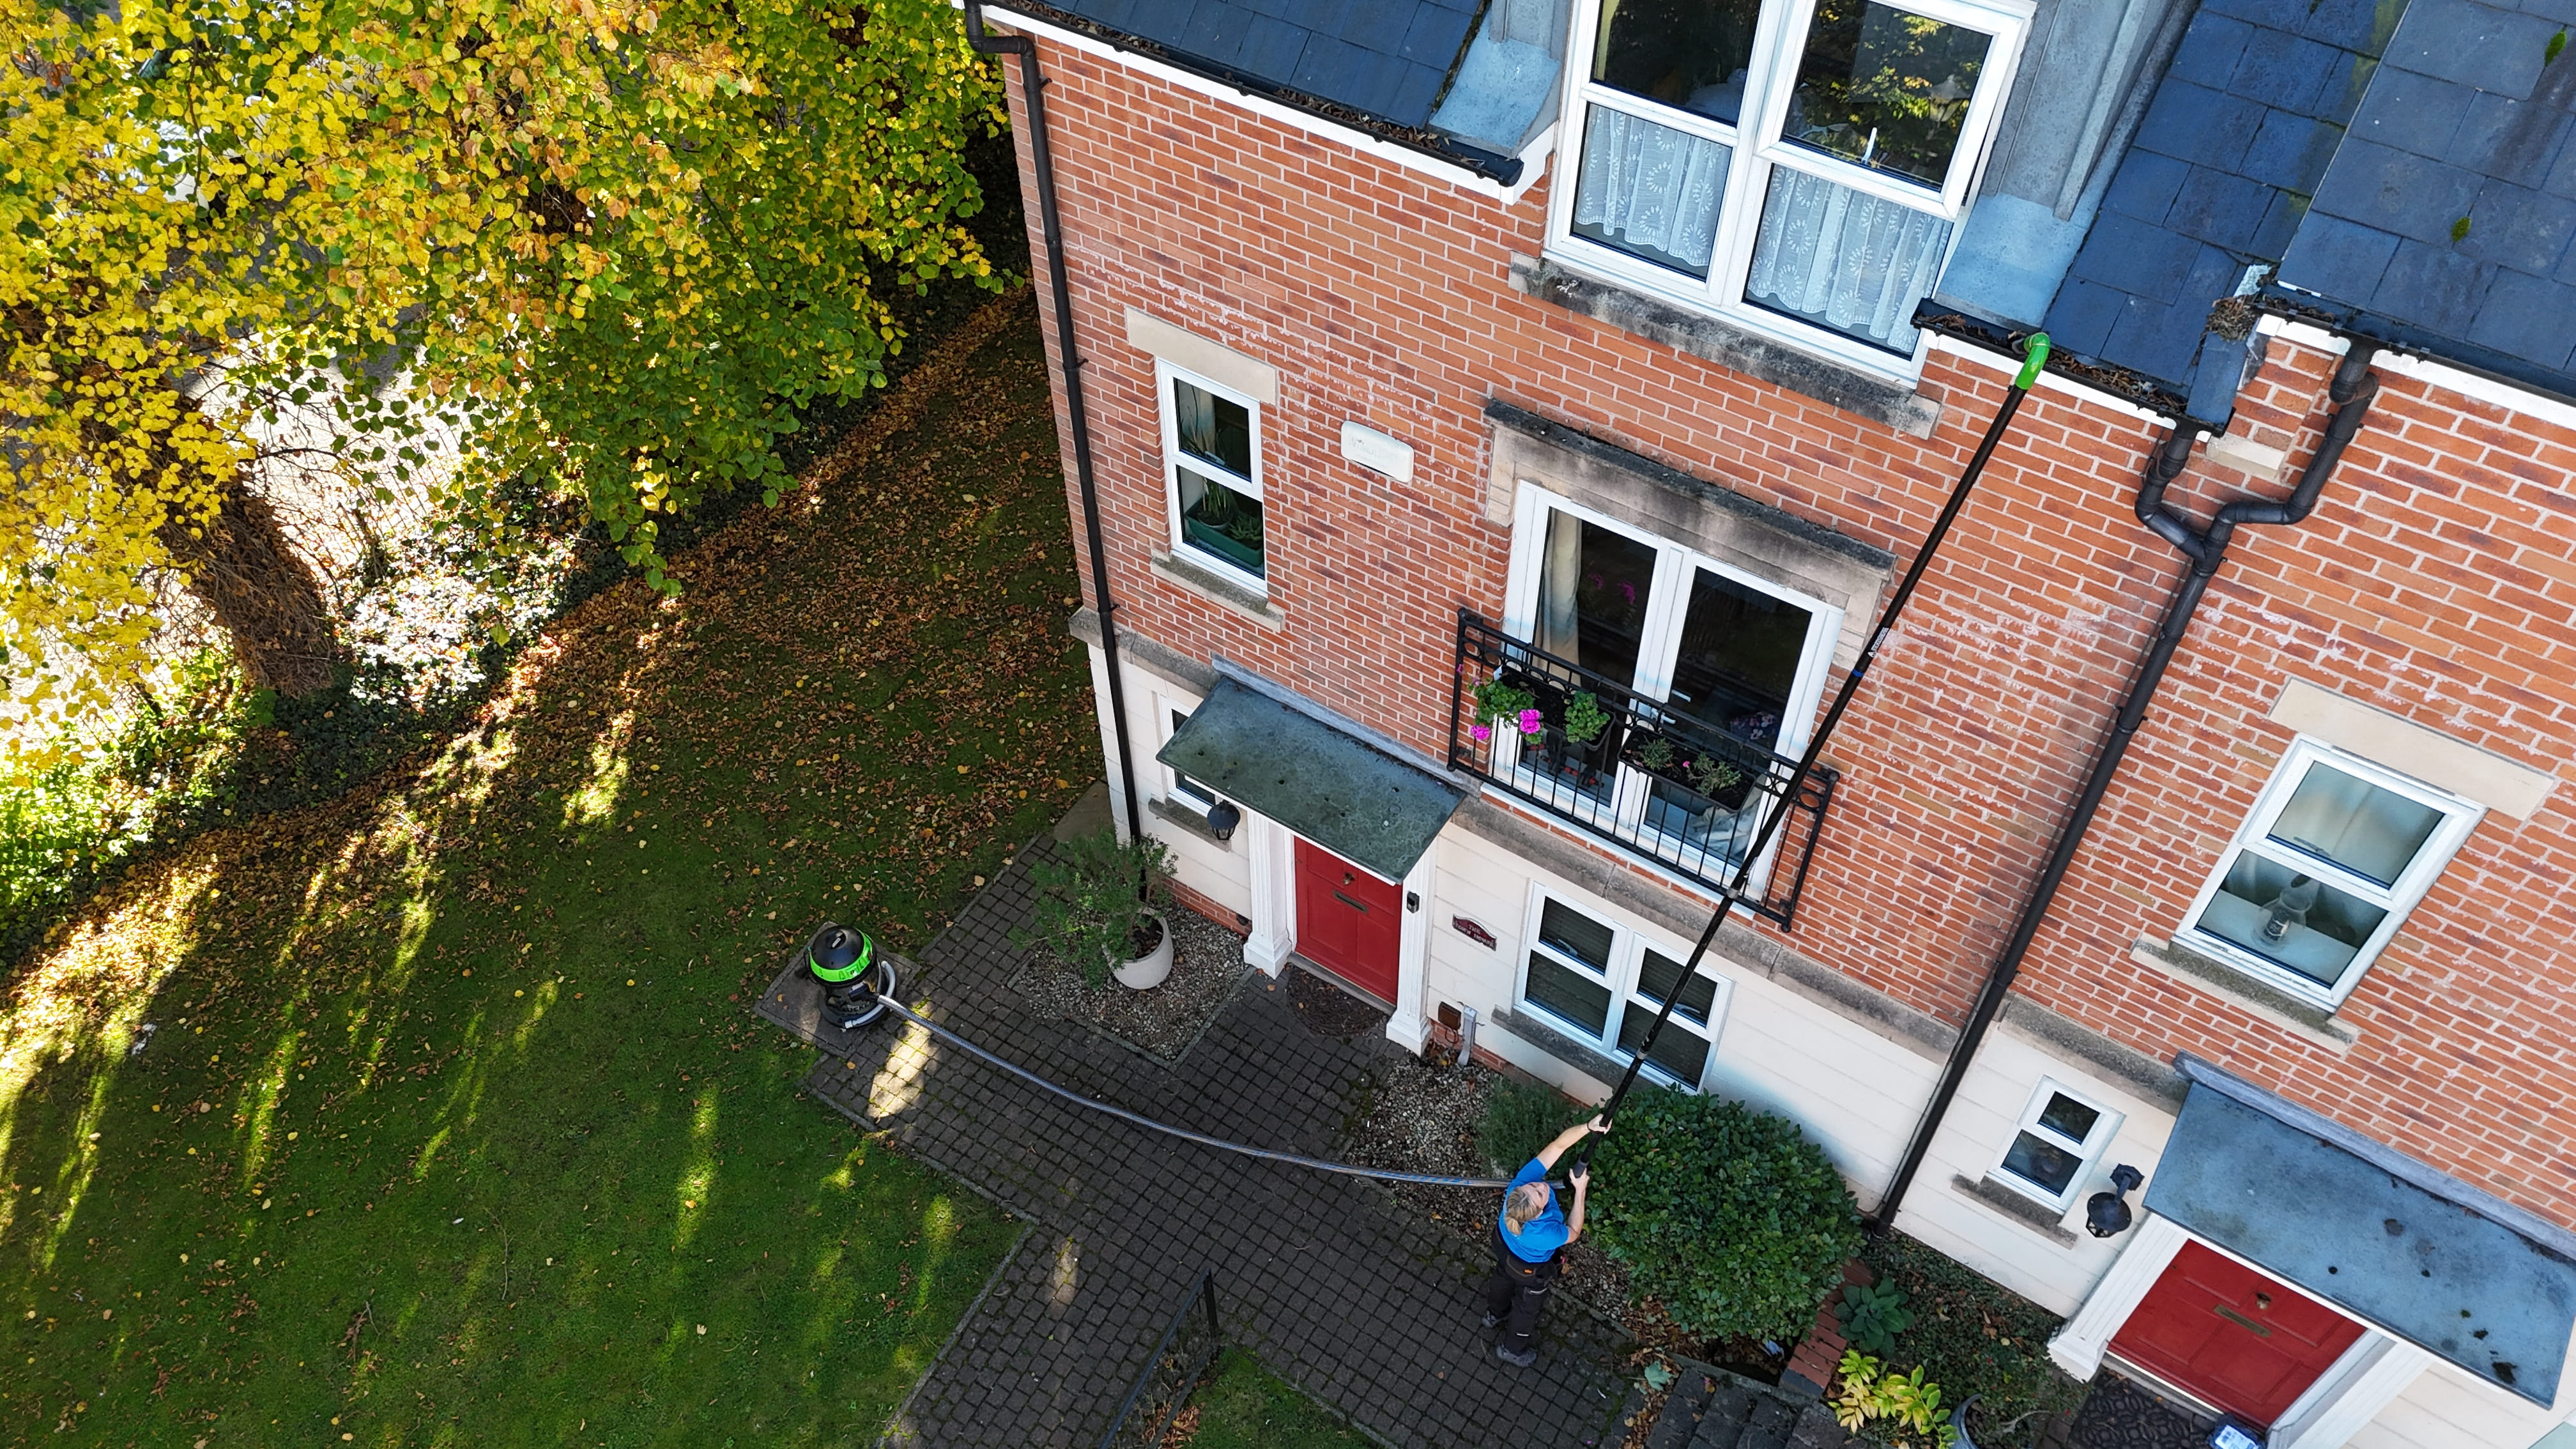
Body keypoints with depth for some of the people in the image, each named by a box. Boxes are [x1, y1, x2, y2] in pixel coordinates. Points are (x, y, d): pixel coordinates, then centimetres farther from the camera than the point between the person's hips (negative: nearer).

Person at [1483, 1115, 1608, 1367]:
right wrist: (1580, 1190, -29)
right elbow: (1573, 1232, -24)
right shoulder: (1544, 1235, -48)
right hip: (1529, 1270, -5)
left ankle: (1494, 1313, 68)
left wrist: (1589, 1127, -54)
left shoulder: (1523, 1181, -41)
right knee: (1527, 1307, 27)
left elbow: (1558, 1145, -41)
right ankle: (1512, 1350, 55)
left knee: (1502, 1278, 36)